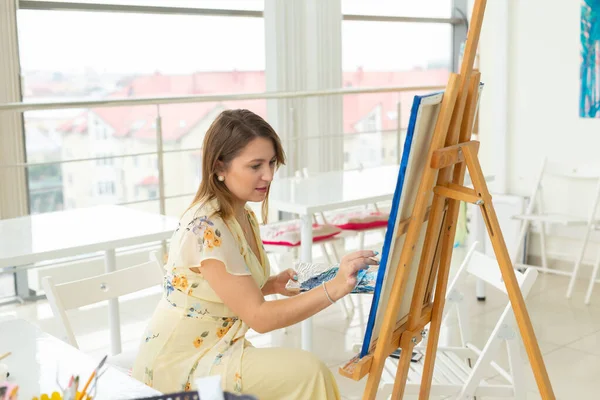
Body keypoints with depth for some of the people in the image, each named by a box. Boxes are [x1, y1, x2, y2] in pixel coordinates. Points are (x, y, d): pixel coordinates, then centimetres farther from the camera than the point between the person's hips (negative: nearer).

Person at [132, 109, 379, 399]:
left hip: (216, 349, 8)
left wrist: (272, 284, -1)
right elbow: (258, 317, -25)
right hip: (181, 364, -8)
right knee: (305, 371, -22)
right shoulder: (205, 228, -24)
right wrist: (334, 288, -33)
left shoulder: (244, 217, 4)